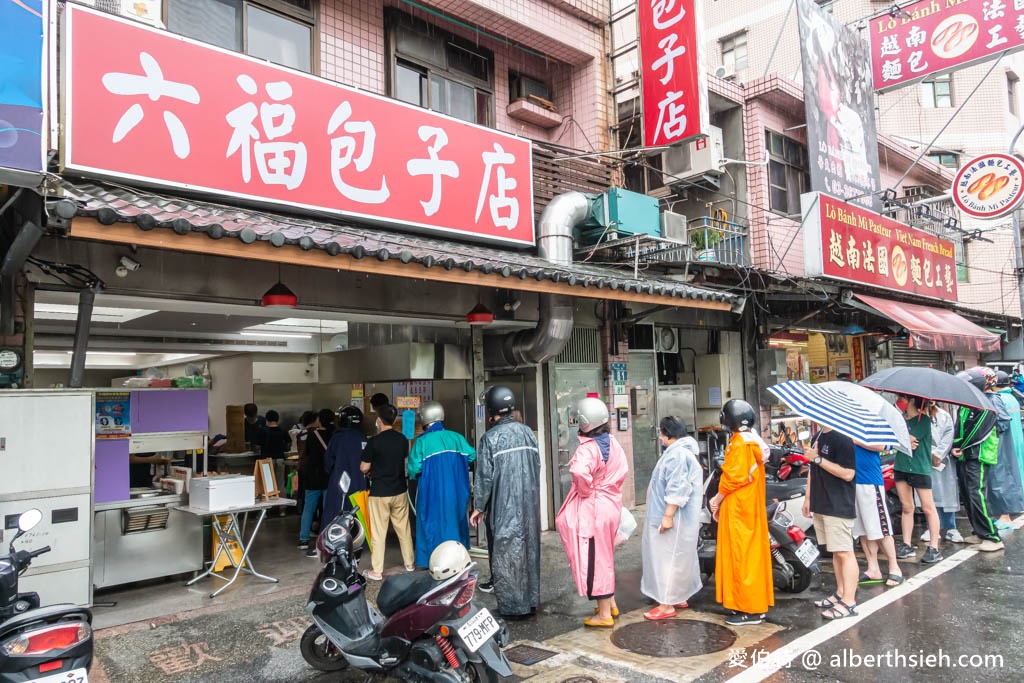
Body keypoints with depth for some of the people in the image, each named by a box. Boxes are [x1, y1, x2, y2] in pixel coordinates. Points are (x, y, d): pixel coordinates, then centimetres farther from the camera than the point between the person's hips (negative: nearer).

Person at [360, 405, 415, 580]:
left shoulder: (374, 442, -15)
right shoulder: (403, 439, 0)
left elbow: (364, 468, -9)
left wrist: (369, 473, 12)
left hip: (379, 492, -5)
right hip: (400, 490, 5)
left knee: (378, 532, 4)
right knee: (403, 529, 15)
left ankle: (376, 571, 10)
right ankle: (410, 563, 26)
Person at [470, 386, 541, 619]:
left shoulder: (490, 438, -12)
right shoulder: (527, 432, 4)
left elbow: (484, 477, -10)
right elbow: (537, 468, 10)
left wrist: (478, 508, 0)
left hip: (504, 506, -5)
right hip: (529, 505, 5)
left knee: (506, 554, 4)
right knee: (529, 549, 13)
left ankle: (512, 606, 10)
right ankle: (530, 601, 23)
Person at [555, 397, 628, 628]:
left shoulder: (587, 448, -21)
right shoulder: (612, 443, 3)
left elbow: (580, 472, -39)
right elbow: (623, 470, 13)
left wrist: (585, 490, -21)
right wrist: (607, 487, 11)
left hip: (592, 508, -8)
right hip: (611, 504, 8)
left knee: (593, 559, 4)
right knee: (604, 557, 22)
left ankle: (604, 614, 12)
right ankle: (610, 603, 33)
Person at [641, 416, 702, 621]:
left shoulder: (677, 454, -21)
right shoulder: (681, 451, 15)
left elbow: (677, 489, -27)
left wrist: (668, 516, -26)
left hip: (674, 518, -11)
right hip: (676, 517, 11)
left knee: (669, 558, -6)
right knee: (679, 557, 17)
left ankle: (667, 605, -1)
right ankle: (680, 597, 27)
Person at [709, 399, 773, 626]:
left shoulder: (739, 443, -16)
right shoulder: (754, 441, 13)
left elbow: (733, 477, -20)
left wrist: (717, 499, -6)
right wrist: (722, 499, 9)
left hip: (738, 508, -10)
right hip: (752, 507, 10)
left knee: (741, 556, -4)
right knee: (752, 553, 14)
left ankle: (749, 609, 2)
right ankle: (756, 603, 23)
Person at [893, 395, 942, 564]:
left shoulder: (924, 420, -7)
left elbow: (911, 438, -18)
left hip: (920, 468, -6)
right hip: (901, 466, 6)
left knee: (928, 508, -1)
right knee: (907, 507, 10)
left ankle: (934, 548, 5)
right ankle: (907, 545, 16)